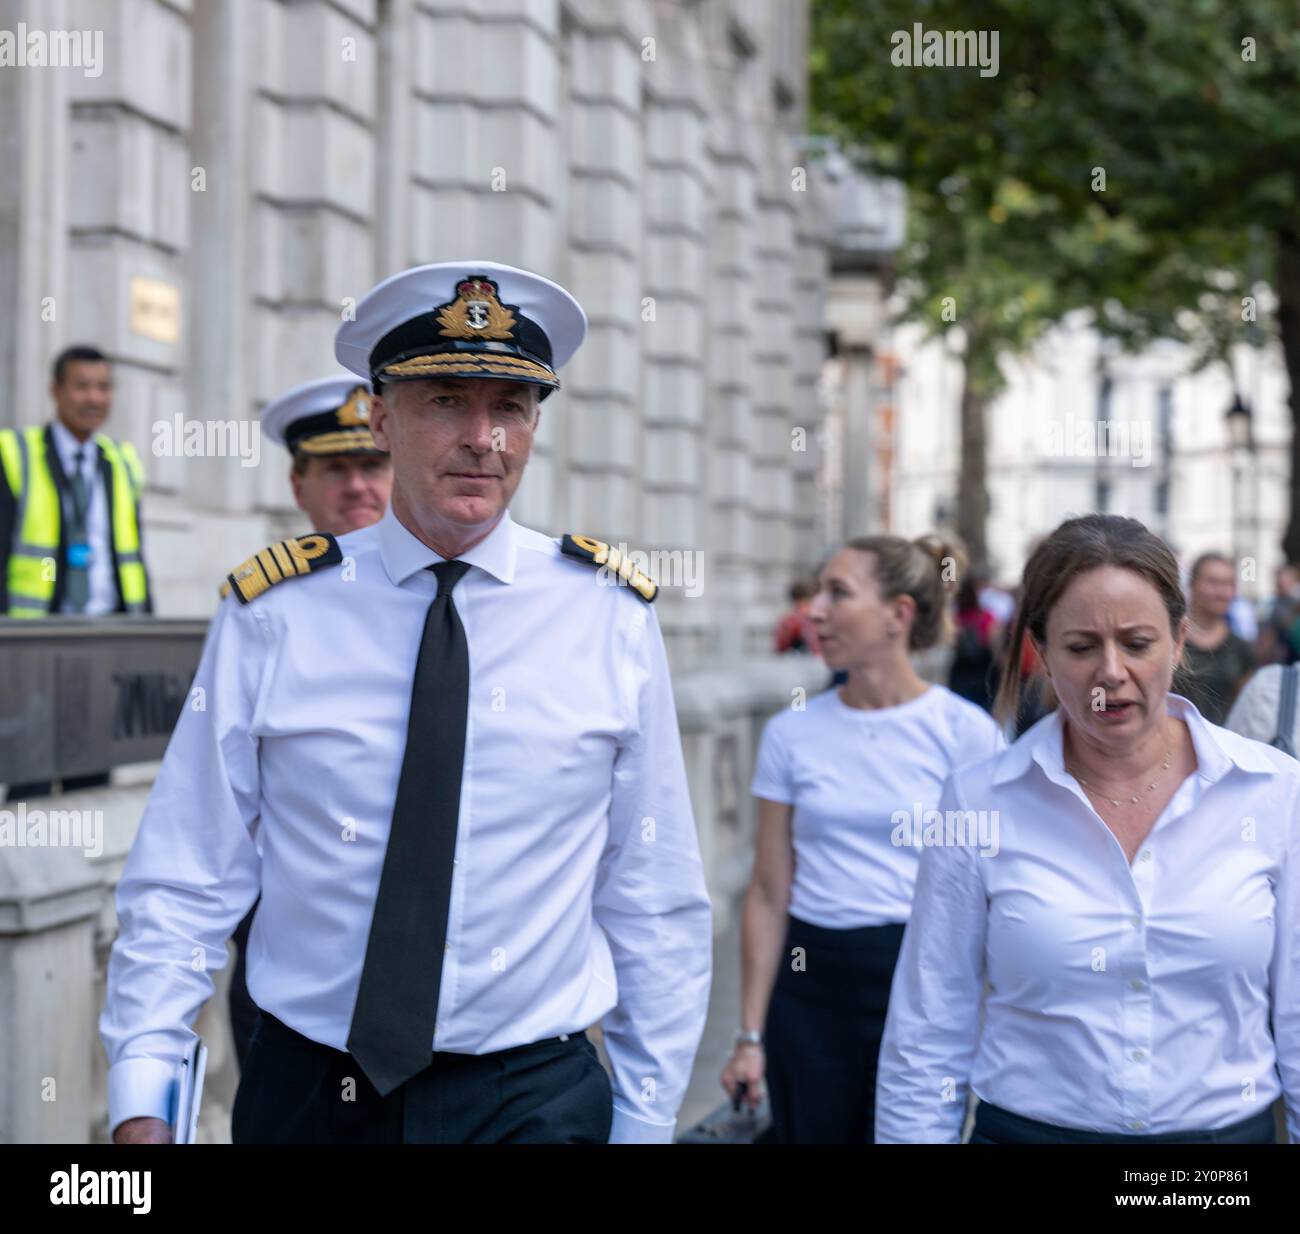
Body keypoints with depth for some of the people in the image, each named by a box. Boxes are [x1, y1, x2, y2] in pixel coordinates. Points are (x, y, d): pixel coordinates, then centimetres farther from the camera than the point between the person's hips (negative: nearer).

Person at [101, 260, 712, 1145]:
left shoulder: (613, 616, -3)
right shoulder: (272, 616, -5)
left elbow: (655, 899, 1)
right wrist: (141, 1101, -10)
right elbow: (187, 882, -3)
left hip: (535, 1097, -1)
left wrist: (646, 1120, 2)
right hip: (306, 1098, 1)